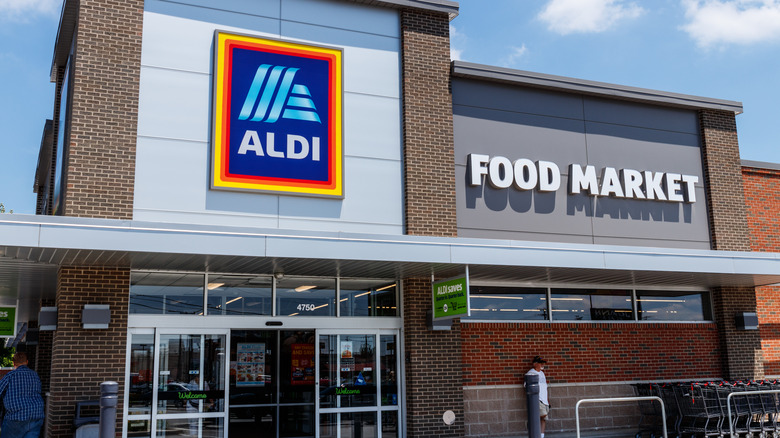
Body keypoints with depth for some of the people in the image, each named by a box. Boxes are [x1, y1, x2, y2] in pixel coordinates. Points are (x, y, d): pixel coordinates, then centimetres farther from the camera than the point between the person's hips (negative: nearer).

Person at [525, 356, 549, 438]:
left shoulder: (542, 373, 20)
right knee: (543, 414, -21)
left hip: (544, 399, 8)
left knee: (544, 418, 5)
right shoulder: (531, 373, -6)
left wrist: (547, 399, 22)